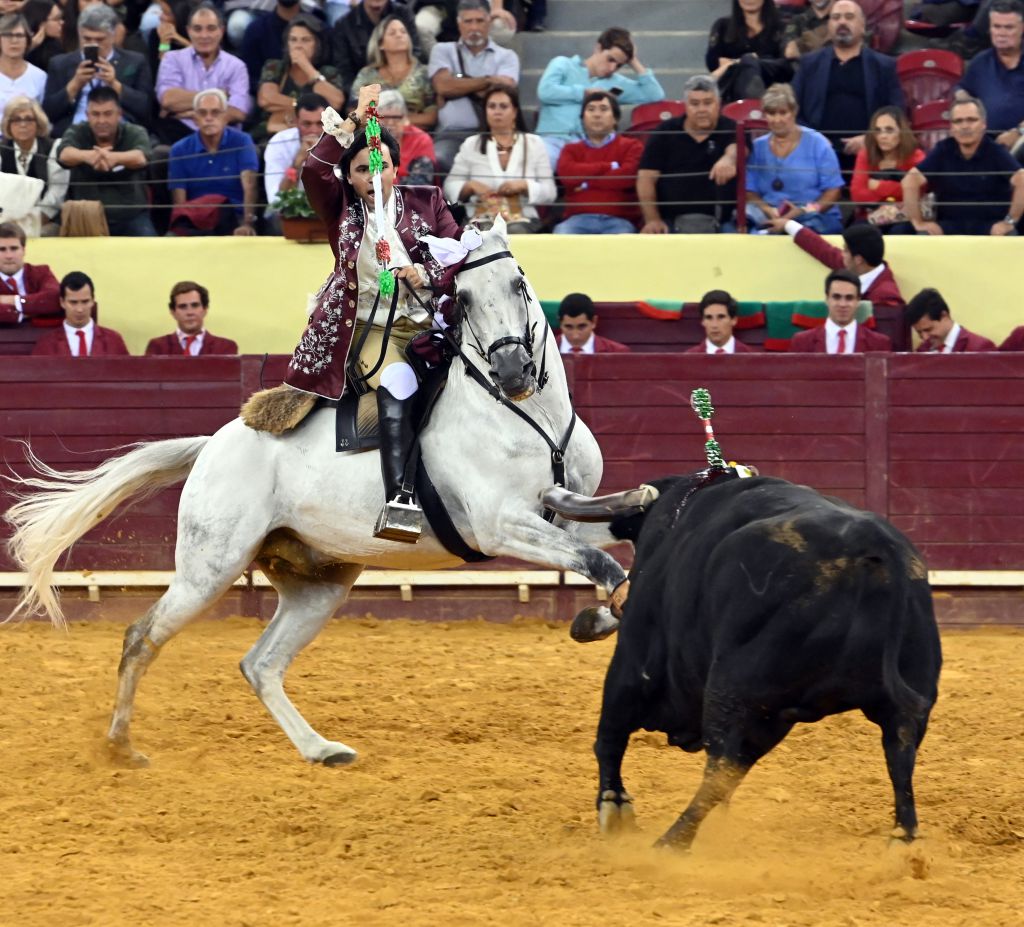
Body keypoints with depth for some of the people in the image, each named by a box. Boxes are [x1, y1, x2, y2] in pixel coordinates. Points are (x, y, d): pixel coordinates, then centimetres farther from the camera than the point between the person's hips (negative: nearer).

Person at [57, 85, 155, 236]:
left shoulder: (135, 133, -3)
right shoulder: (77, 133, -1)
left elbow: (140, 158, -26)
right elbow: (64, 155, -24)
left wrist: (114, 157, -51)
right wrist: (87, 156, -50)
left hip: (131, 217, 0)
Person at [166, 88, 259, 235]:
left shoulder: (241, 142, 1)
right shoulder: (180, 150, 6)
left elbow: (249, 186, -12)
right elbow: (179, 201, -1)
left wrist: (247, 223, -29)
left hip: (233, 218, 0)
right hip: (194, 219, 0)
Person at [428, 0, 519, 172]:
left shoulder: (506, 56, 15)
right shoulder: (443, 51, 17)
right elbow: (443, 86, -1)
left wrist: (460, 84, 2)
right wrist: (489, 80, 1)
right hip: (451, 134, 0)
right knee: (437, 162, -33)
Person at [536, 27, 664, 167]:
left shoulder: (616, 83, 23)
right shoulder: (563, 65, 15)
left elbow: (656, 95, 18)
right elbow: (545, 91, -3)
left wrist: (635, 63, 17)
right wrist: (585, 93, 1)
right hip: (554, 139, -3)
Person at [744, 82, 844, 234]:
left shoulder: (817, 143, 5)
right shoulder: (757, 147, 14)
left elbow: (833, 191, 0)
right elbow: (749, 193, 8)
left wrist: (807, 211, -16)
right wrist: (769, 210, -12)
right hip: (770, 219, 1)